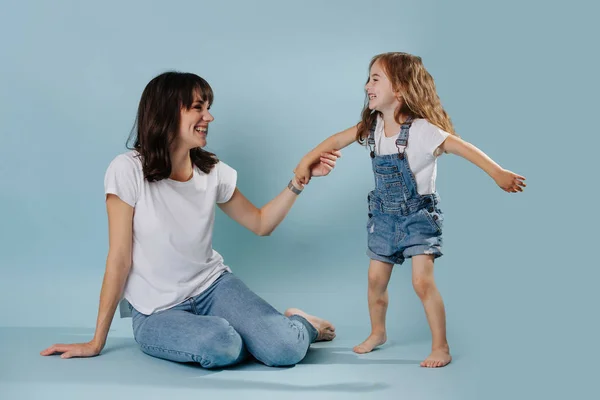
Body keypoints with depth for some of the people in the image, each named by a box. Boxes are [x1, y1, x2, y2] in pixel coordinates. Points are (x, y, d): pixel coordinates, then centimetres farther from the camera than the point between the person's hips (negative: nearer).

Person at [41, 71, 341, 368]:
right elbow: (120, 259, -14)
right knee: (221, 347, -35)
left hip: (213, 286, 3)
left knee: (287, 350, -23)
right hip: (158, 311, -3)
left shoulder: (213, 171, -2)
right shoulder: (128, 170, -16)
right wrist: (97, 342, -10)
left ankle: (299, 324, 12)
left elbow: (261, 224, 10)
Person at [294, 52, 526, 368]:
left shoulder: (421, 129, -22)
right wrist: (307, 161, 8)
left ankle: (441, 346, 2)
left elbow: (461, 146, -29)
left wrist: (498, 173, -38)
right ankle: (378, 332, 35)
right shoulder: (373, 125, -3)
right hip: (384, 215, 6)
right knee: (376, 279, 13)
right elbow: (337, 140, 9)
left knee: (422, 280, -12)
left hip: (419, 215, -6)